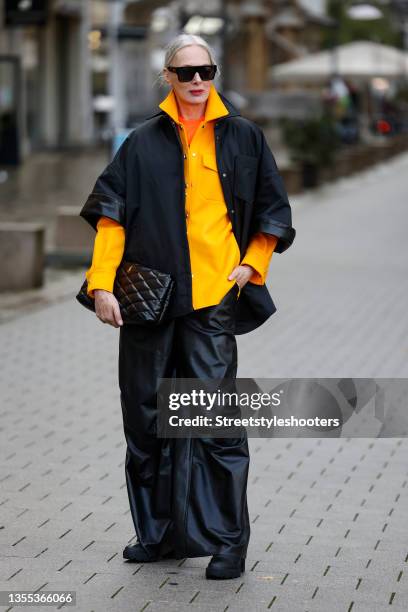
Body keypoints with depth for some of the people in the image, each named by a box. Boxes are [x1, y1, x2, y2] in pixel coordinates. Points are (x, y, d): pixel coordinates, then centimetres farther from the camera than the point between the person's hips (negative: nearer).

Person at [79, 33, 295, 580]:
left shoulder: (242, 136, 7)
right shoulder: (144, 142, 9)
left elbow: (272, 209, 14)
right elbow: (111, 212, 3)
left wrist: (252, 266, 2)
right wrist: (102, 283, -7)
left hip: (213, 296, -2)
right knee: (146, 416, 9)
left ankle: (229, 540, -1)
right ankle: (159, 533, 22)